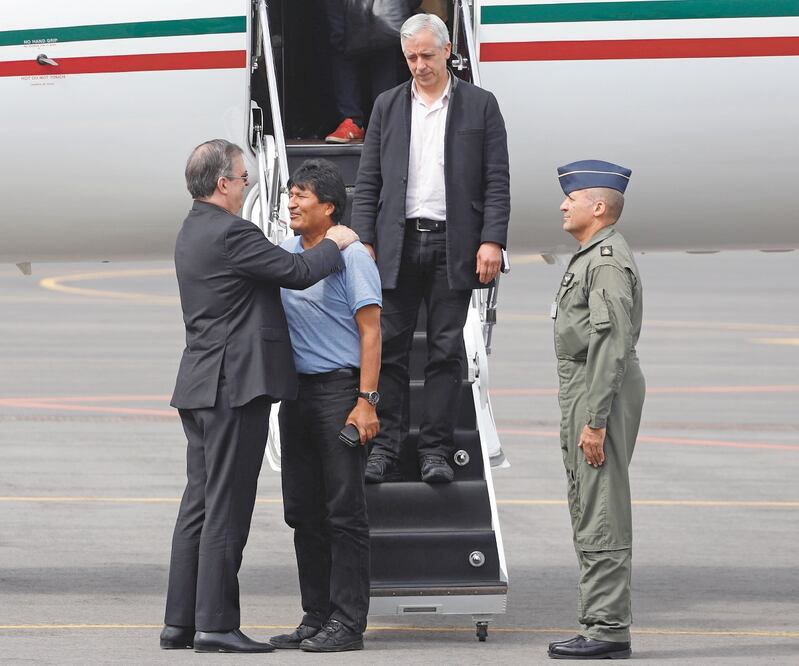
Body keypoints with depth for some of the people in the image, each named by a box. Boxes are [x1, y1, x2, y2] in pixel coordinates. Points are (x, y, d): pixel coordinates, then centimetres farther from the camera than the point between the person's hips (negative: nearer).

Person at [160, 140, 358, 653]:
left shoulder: (194, 232, 16)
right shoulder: (230, 233, -16)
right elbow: (298, 272, -16)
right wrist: (335, 244, 2)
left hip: (201, 386, 10)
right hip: (235, 385, -10)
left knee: (200, 504, 11)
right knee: (226, 508, -6)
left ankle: (181, 621, 12)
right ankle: (215, 624, -5)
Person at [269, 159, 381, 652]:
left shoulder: (351, 256, -8)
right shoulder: (285, 252, 13)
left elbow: (371, 332, -10)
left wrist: (365, 401, -17)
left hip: (340, 389, -8)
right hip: (297, 390, 8)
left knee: (345, 510, -5)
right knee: (304, 510, 10)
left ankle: (348, 622, -4)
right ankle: (315, 618, 17)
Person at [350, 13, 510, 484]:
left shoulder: (480, 106, 5)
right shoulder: (388, 106, 11)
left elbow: (497, 181, 1)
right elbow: (369, 180, 10)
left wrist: (492, 241, -9)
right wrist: (363, 241, 1)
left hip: (454, 246, -2)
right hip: (398, 244, 2)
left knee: (447, 351, 0)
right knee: (391, 348, 0)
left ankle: (436, 450, 4)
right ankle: (386, 448, 3)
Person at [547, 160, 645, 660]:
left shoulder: (608, 262, -16)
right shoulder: (593, 257, 18)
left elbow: (610, 344, -22)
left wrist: (594, 421, -24)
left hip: (602, 393, -11)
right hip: (584, 391, 11)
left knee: (601, 515, -10)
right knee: (590, 512, 13)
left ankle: (609, 631, -10)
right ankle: (602, 624, 16)